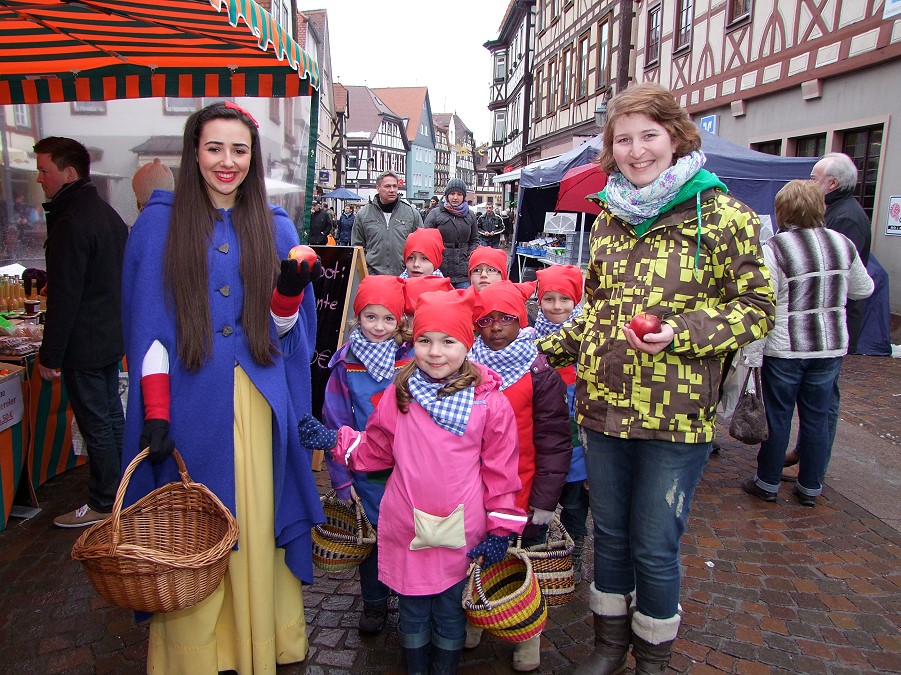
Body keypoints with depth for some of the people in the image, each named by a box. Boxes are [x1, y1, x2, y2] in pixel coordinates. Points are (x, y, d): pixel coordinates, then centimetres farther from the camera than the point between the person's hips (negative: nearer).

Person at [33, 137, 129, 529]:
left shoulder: (71, 222, -19)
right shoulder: (108, 214, 11)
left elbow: (64, 297, -21)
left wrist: (50, 354, -15)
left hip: (84, 346, -10)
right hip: (112, 337, 10)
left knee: (96, 426, 1)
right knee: (112, 416, 18)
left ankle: (103, 504, 13)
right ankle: (121, 493, 31)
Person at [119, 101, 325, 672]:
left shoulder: (276, 228, 7)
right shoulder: (160, 223, 1)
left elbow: (284, 329, 6)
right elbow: (148, 327, -1)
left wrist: (292, 289, -15)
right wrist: (155, 411, -8)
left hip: (258, 408, 2)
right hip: (189, 408, -1)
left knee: (257, 523, 9)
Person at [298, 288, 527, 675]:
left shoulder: (490, 401, -8)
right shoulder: (399, 394, -1)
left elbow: (500, 470, -4)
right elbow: (376, 450, 9)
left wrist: (499, 530, -3)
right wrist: (333, 440, -4)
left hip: (462, 534, -1)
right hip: (407, 530, 2)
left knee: (450, 614, 16)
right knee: (412, 613, 18)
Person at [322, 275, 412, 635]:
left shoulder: (413, 359, -6)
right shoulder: (346, 363, -4)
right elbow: (336, 423, -1)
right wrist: (341, 477, -3)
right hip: (367, 471, 1)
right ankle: (374, 602, 37)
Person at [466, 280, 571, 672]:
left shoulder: (540, 372, -9)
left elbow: (554, 441, -10)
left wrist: (544, 502, -11)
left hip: (523, 497, -3)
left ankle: (527, 640, 35)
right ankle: (471, 621, 43)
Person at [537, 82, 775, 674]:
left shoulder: (722, 215, -6)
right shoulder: (610, 217, 10)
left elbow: (758, 308, -6)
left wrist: (681, 333, -20)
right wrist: (548, 348, 11)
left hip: (676, 418, -4)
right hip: (604, 408, 5)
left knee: (655, 549, 9)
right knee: (609, 535, 18)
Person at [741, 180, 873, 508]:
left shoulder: (775, 248, -15)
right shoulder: (843, 244, 3)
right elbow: (863, 289, 15)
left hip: (784, 349, -4)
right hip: (831, 346, 5)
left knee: (778, 417, 7)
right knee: (817, 418, 13)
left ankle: (767, 483, 19)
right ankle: (810, 488, 23)